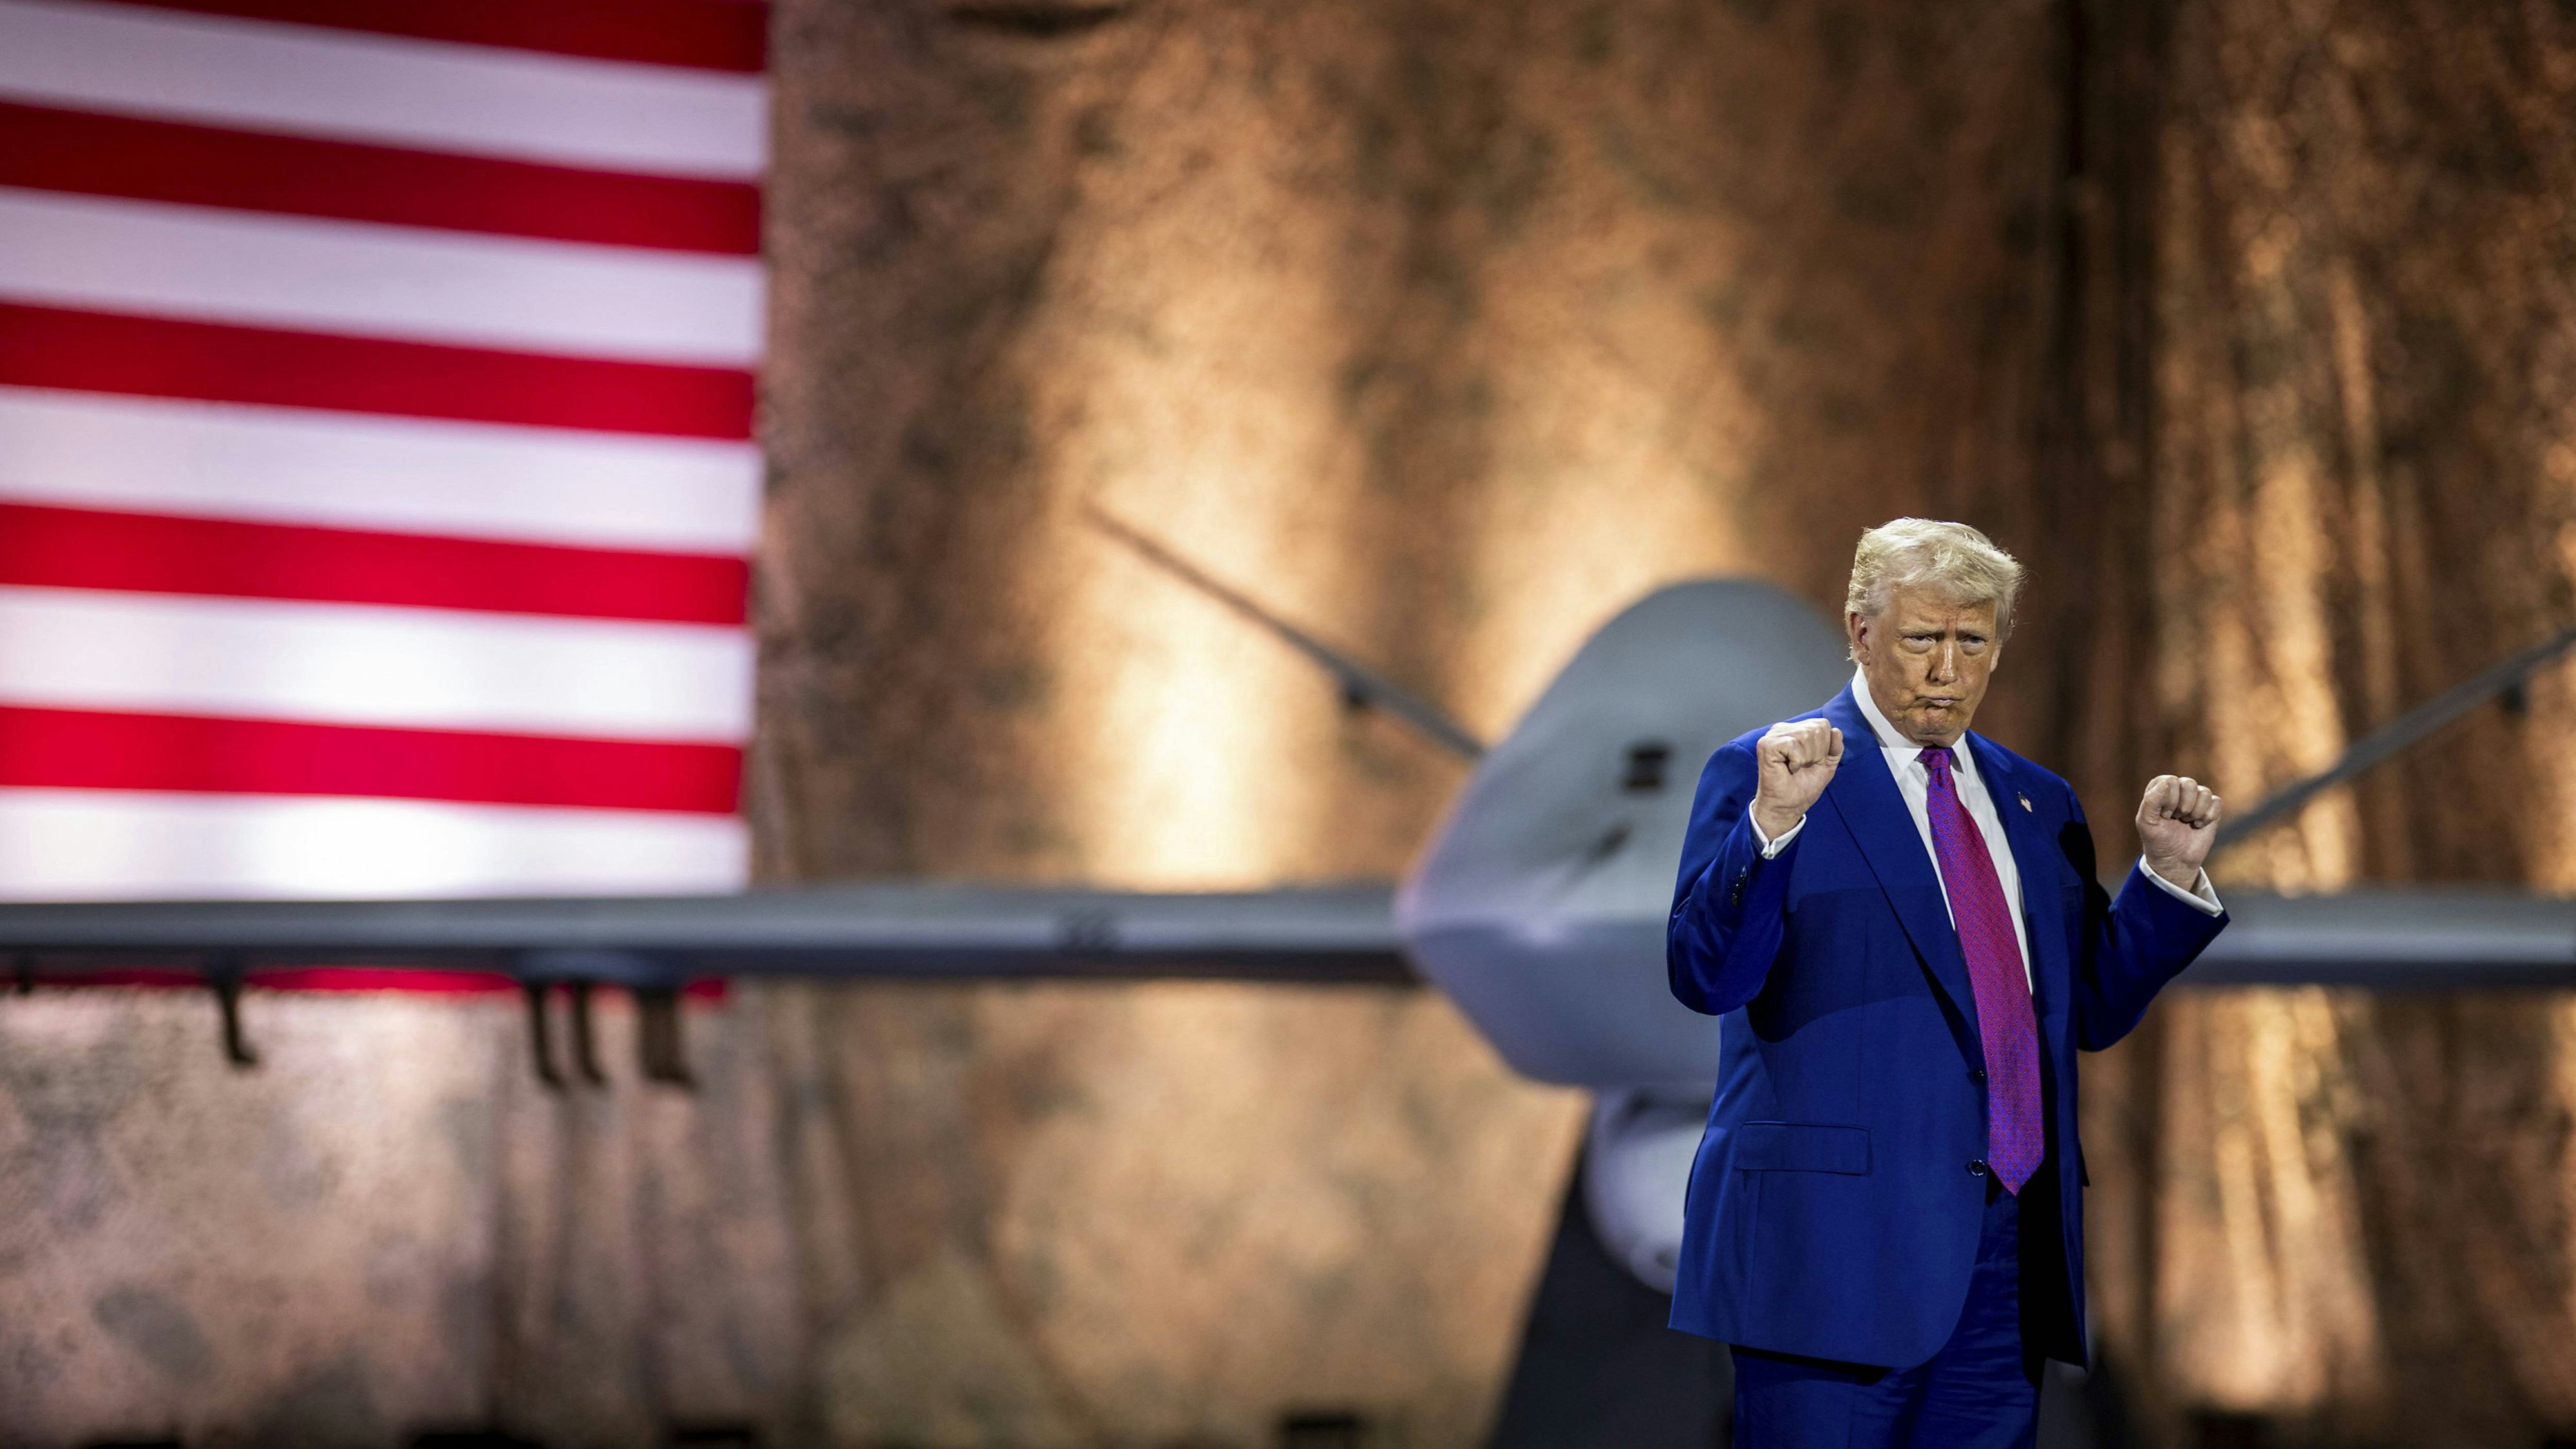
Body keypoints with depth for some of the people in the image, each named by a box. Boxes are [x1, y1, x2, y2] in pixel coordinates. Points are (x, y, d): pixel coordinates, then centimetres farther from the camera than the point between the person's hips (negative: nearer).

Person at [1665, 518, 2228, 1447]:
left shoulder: (2036, 804, 19)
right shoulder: (1765, 771, 0)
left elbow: (2090, 1011, 20)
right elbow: (1705, 978, -11)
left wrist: (2168, 875, 8)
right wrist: (1774, 819, -23)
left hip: (2005, 1260, 6)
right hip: (1833, 1242, -5)